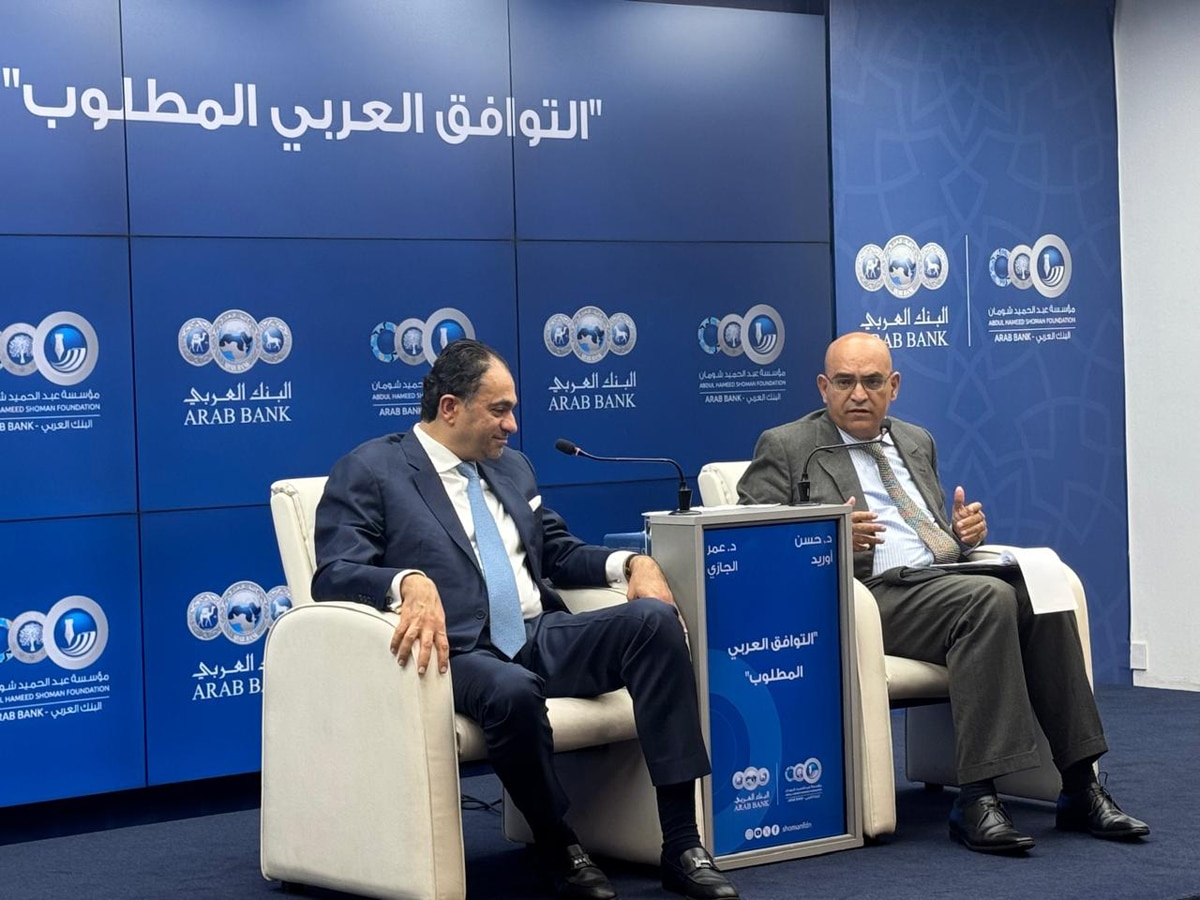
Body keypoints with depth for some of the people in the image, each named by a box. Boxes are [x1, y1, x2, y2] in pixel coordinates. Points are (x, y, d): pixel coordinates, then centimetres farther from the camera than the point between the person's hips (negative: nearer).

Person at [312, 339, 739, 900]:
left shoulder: (512, 467, 22)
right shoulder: (369, 472, 2)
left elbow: (560, 555, 27)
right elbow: (333, 575, -10)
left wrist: (630, 563, 6)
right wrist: (410, 581, -31)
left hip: (544, 638, 6)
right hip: (462, 652, -6)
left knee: (655, 618, -21)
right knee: (514, 691, -40)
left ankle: (681, 844, -22)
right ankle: (560, 853, -13)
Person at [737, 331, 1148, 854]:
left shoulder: (917, 442, 27)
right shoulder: (786, 447, 7)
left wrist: (965, 531, 7)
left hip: (946, 579, 6)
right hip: (872, 596, -6)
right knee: (988, 598, -32)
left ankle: (1080, 788, -21)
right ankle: (977, 799, -34)